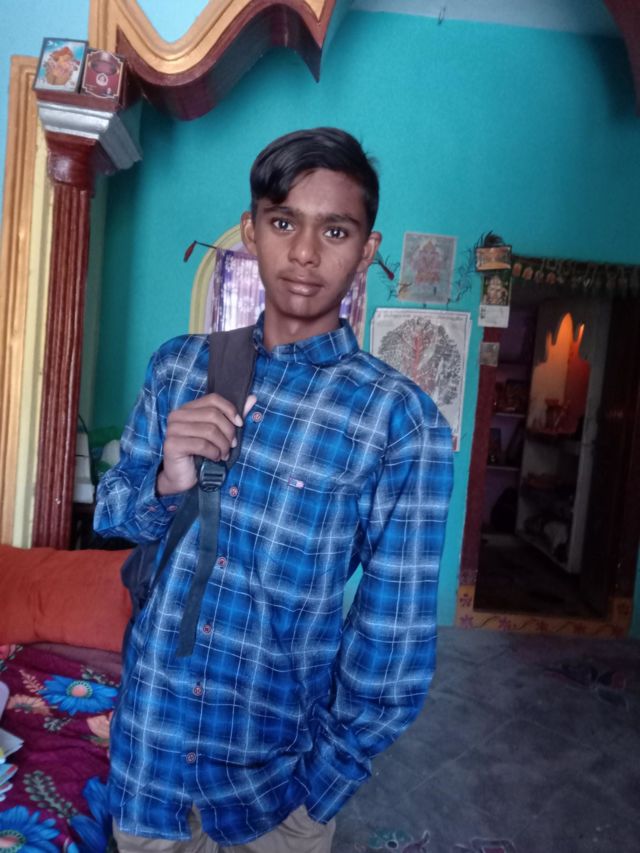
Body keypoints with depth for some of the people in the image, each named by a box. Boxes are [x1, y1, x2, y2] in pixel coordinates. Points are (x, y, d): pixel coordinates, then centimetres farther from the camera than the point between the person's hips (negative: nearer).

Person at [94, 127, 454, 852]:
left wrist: (314, 790, -8)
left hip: (277, 769, -3)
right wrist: (165, 484, -17)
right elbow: (111, 514, 3)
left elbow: (393, 650, -14)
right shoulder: (178, 365, -4)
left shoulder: (402, 421, -17)